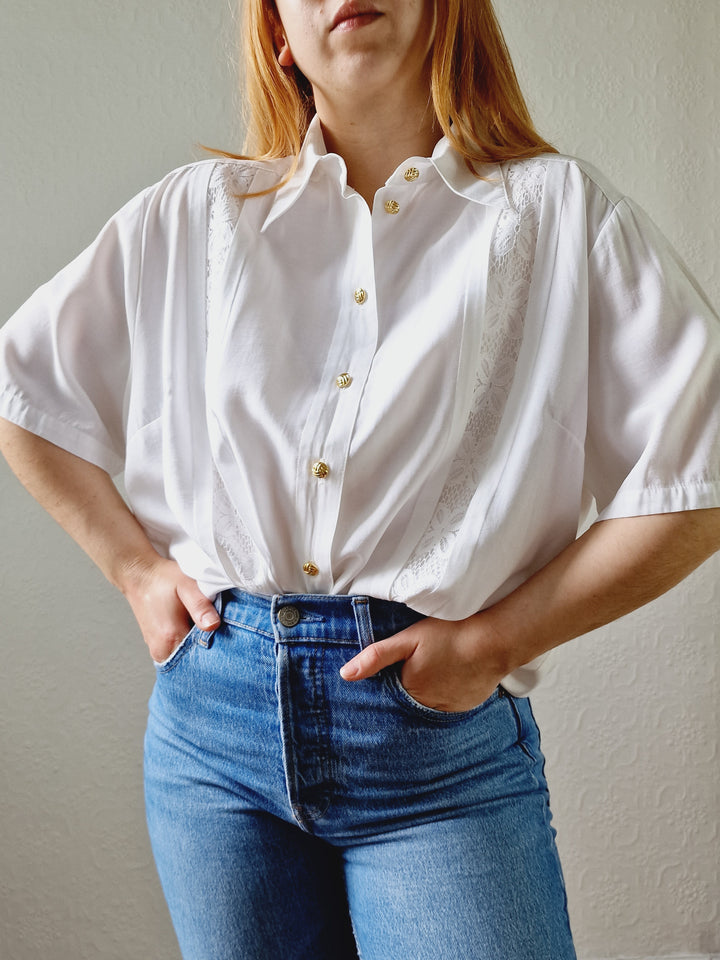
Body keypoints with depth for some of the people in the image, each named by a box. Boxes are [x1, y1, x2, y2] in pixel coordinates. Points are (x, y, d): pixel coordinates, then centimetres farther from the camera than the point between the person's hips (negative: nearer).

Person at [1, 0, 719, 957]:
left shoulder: (562, 211, -1)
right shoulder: (194, 213, 7)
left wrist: (492, 641, -9)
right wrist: (135, 567, 6)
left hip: (442, 742, -2)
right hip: (212, 716, 3)